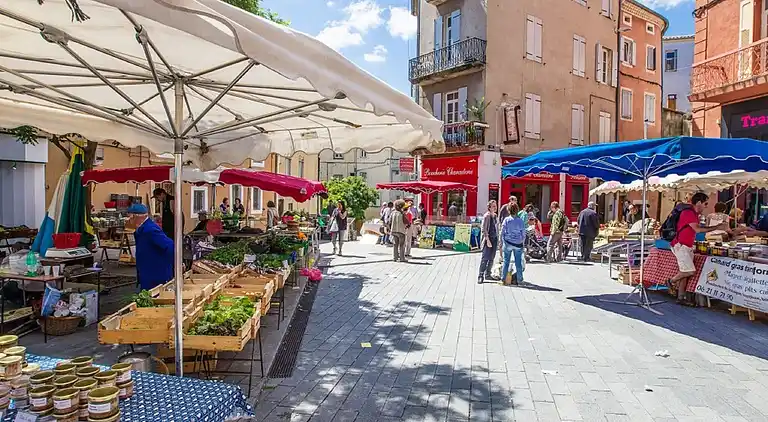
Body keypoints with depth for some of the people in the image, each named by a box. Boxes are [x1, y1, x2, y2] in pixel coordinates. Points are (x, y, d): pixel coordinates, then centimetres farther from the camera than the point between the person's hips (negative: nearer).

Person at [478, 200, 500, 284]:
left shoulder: (495, 216, 12)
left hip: (495, 239, 7)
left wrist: (498, 239, 13)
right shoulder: (486, 216, -10)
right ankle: (480, 276, -2)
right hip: (488, 239, -7)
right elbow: (483, 229, -14)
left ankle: (487, 274, 20)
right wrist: (488, 240, -17)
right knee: (485, 258, -7)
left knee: (491, 258, 10)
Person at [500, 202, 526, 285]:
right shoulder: (520, 221, -3)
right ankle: (519, 280, 15)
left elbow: (502, 233, -2)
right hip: (518, 244, 1)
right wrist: (522, 242, 17)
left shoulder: (506, 220, -5)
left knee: (506, 261, 7)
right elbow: (523, 234, 3)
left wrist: (502, 243, 7)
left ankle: (503, 279, 11)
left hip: (508, 243, -1)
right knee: (518, 262, 8)